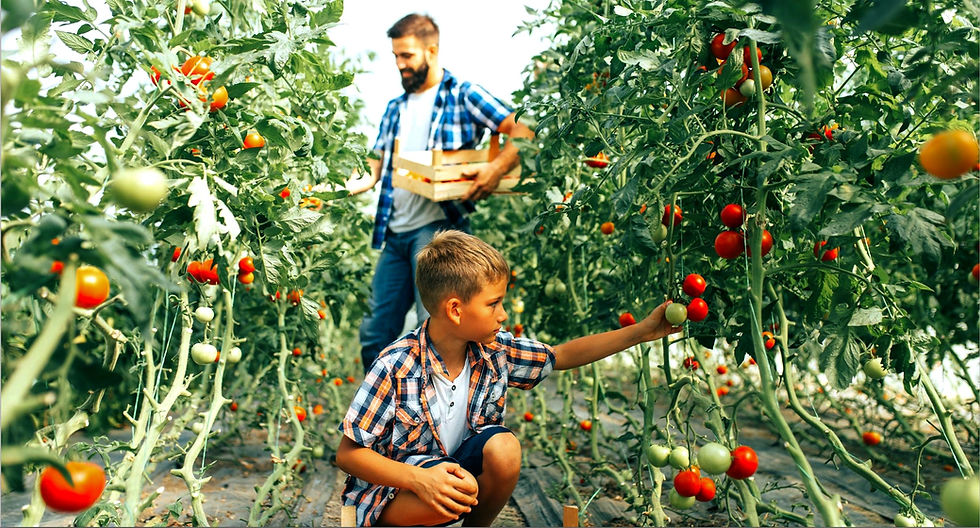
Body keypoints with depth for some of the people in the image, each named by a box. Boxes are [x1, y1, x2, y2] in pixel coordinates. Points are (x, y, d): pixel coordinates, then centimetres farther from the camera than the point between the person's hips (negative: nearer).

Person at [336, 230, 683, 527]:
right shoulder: (396, 367, -26)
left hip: (462, 466, 5)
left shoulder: (495, 350, -10)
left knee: (504, 447, -25)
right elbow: (348, 453, -21)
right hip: (394, 485, -4)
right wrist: (419, 479, -36)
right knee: (444, 498, -36)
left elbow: (563, 356, 3)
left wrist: (641, 332, 1)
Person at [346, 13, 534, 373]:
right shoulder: (395, 108, 21)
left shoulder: (463, 96, 2)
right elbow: (376, 169, 20)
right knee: (374, 335, 9)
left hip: (438, 227, -6)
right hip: (395, 232, 6)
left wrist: (496, 169, -25)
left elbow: (523, 134, -6)